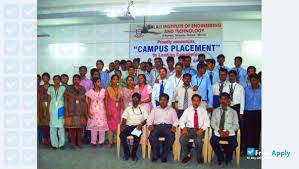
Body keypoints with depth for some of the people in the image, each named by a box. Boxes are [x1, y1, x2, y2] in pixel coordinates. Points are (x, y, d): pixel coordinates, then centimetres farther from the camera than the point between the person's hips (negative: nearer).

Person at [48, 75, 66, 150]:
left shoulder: (63, 88, 4)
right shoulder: (50, 88, 8)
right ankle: (54, 144, 11)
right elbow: (49, 99, 10)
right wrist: (49, 109, 3)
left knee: (61, 126, -1)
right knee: (53, 127, 1)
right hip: (52, 109, 1)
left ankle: (61, 143, 10)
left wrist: (65, 109, -4)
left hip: (61, 109, -1)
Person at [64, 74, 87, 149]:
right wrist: (66, 112, -5)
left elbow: (84, 100, 12)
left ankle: (79, 142, 13)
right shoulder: (68, 88, 4)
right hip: (71, 111, -2)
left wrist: (85, 112, 7)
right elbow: (66, 101, 2)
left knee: (80, 127, 2)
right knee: (71, 127, -2)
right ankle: (72, 143, 8)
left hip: (80, 111, 2)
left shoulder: (82, 89, 11)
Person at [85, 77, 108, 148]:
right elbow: (88, 103, 3)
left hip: (101, 111, 1)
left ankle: (101, 142, 14)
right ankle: (93, 142, 15)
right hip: (93, 111, -1)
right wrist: (88, 112, -5)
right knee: (93, 126, 2)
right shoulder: (90, 92, 0)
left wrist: (107, 111, 0)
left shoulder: (103, 91, 3)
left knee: (102, 126, 0)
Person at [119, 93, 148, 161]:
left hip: (137, 126, -2)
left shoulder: (142, 109, 15)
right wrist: (123, 125, -11)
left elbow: (145, 119, 5)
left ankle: (133, 154, -17)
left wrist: (141, 124, -16)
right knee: (122, 135, -28)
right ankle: (126, 153, -11)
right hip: (128, 126, 2)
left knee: (137, 136, -35)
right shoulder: (128, 108, 20)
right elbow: (124, 118, 11)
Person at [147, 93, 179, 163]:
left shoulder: (172, 110, 23)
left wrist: (174, 126, -7)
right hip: (157, 126, 1)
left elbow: (176, 120, 14)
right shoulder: (155, 109, 24)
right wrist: (150, 124, -6)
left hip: (168, 126, 0)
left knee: (171, 137, -34)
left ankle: (164, 155, -20)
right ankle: (156, 154, -16)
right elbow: (149, 119, 16)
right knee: (152, 136, -33)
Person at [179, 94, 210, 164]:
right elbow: (182, 120, 8)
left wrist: (201, 129, -13)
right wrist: (184, 128, -13)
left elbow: (207, 122, 5)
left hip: (199, 130, -1)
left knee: (198, 141, -32)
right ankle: (187, 155, -1)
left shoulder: (203, 111, 13)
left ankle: (199, 156, -2)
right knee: (182, 139, -27)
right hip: (189, 129, 1)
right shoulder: (187, 110, 13)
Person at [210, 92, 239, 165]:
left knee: (234, 143, -30)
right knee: (213, 141, -29)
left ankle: (228, 158, 1)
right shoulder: (215, 111, 16)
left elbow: (236, 125, 5)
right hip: (217, 132, 1)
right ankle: (220, 158, -2)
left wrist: (228, 131, -14)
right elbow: (213, 123, 7)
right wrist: (219, 130, -12)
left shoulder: (233, 112, 13)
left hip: (229, 132, 0)